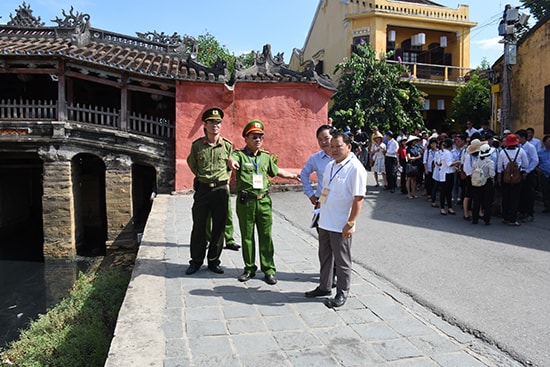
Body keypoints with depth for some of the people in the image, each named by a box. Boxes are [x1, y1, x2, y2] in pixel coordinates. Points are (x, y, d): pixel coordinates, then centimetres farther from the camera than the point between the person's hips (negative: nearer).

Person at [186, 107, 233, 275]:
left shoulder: (227, 145, 0)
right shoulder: (197, 145, 0)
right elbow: (191, 164, 17)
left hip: (221, 190, 1)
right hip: (202, 189, 0)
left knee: (218, 227, 6)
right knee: (199, 226, 4)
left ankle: (213, 260, 19)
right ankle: (196, 261, 18)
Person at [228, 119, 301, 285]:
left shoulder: (266, 157, 13)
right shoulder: (240, 154, -2)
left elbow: (276, 171, 29)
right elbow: (231, 159, -26)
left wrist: (293, 175, 33)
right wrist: (231, 162, -50)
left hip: (264, 201, 3)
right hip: (245, 201, -3)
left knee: (266, 236, 4)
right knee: (247, 236, 8)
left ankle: (268, 269, 14)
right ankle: (249, 268, 22)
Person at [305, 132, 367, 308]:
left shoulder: (355, 168, -16)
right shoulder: (330, 166, 10)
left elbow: (358, 198, -19)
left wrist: (350, 223, -21)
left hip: (341, 225, -8)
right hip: (324, 221, 8)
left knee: (342, 261, 6)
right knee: (325, 256, 19)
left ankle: (342, 293, 22)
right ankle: (324, 287, 35)